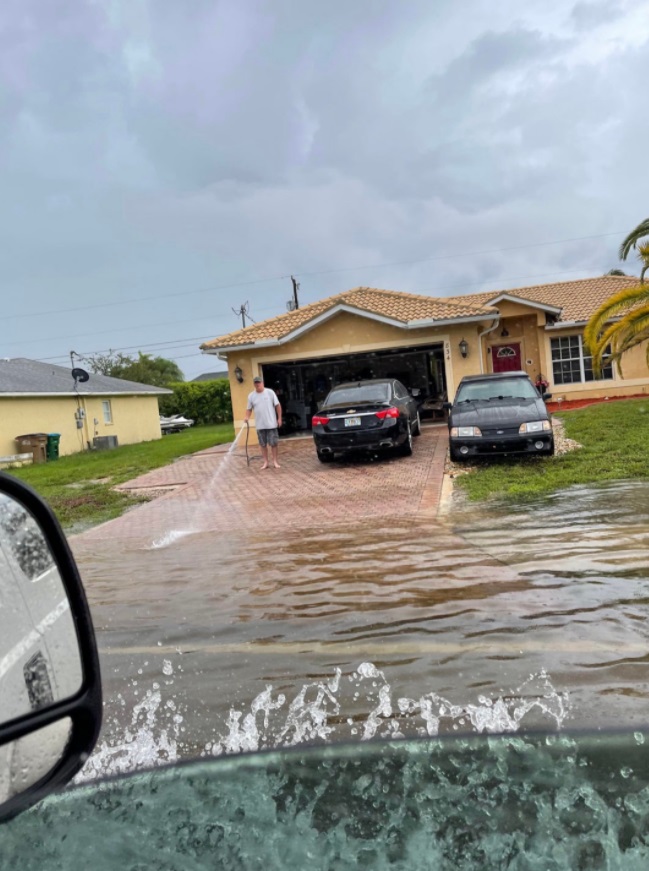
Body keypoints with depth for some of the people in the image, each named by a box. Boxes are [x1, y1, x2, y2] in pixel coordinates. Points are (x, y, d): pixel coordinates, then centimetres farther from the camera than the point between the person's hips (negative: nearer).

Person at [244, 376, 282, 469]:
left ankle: (275, 461, 11)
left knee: (273, 443, 2)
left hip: (271, 423, -2)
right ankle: (265, 462, 16)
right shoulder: (251, 396, 3)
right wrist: (247, 417, -11)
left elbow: (277, 405, -1)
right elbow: (249, 409, 8)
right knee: (263, 444, 8)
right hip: (260, 425, 2)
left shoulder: (270, 392, -4)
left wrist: (279, 418, -4)